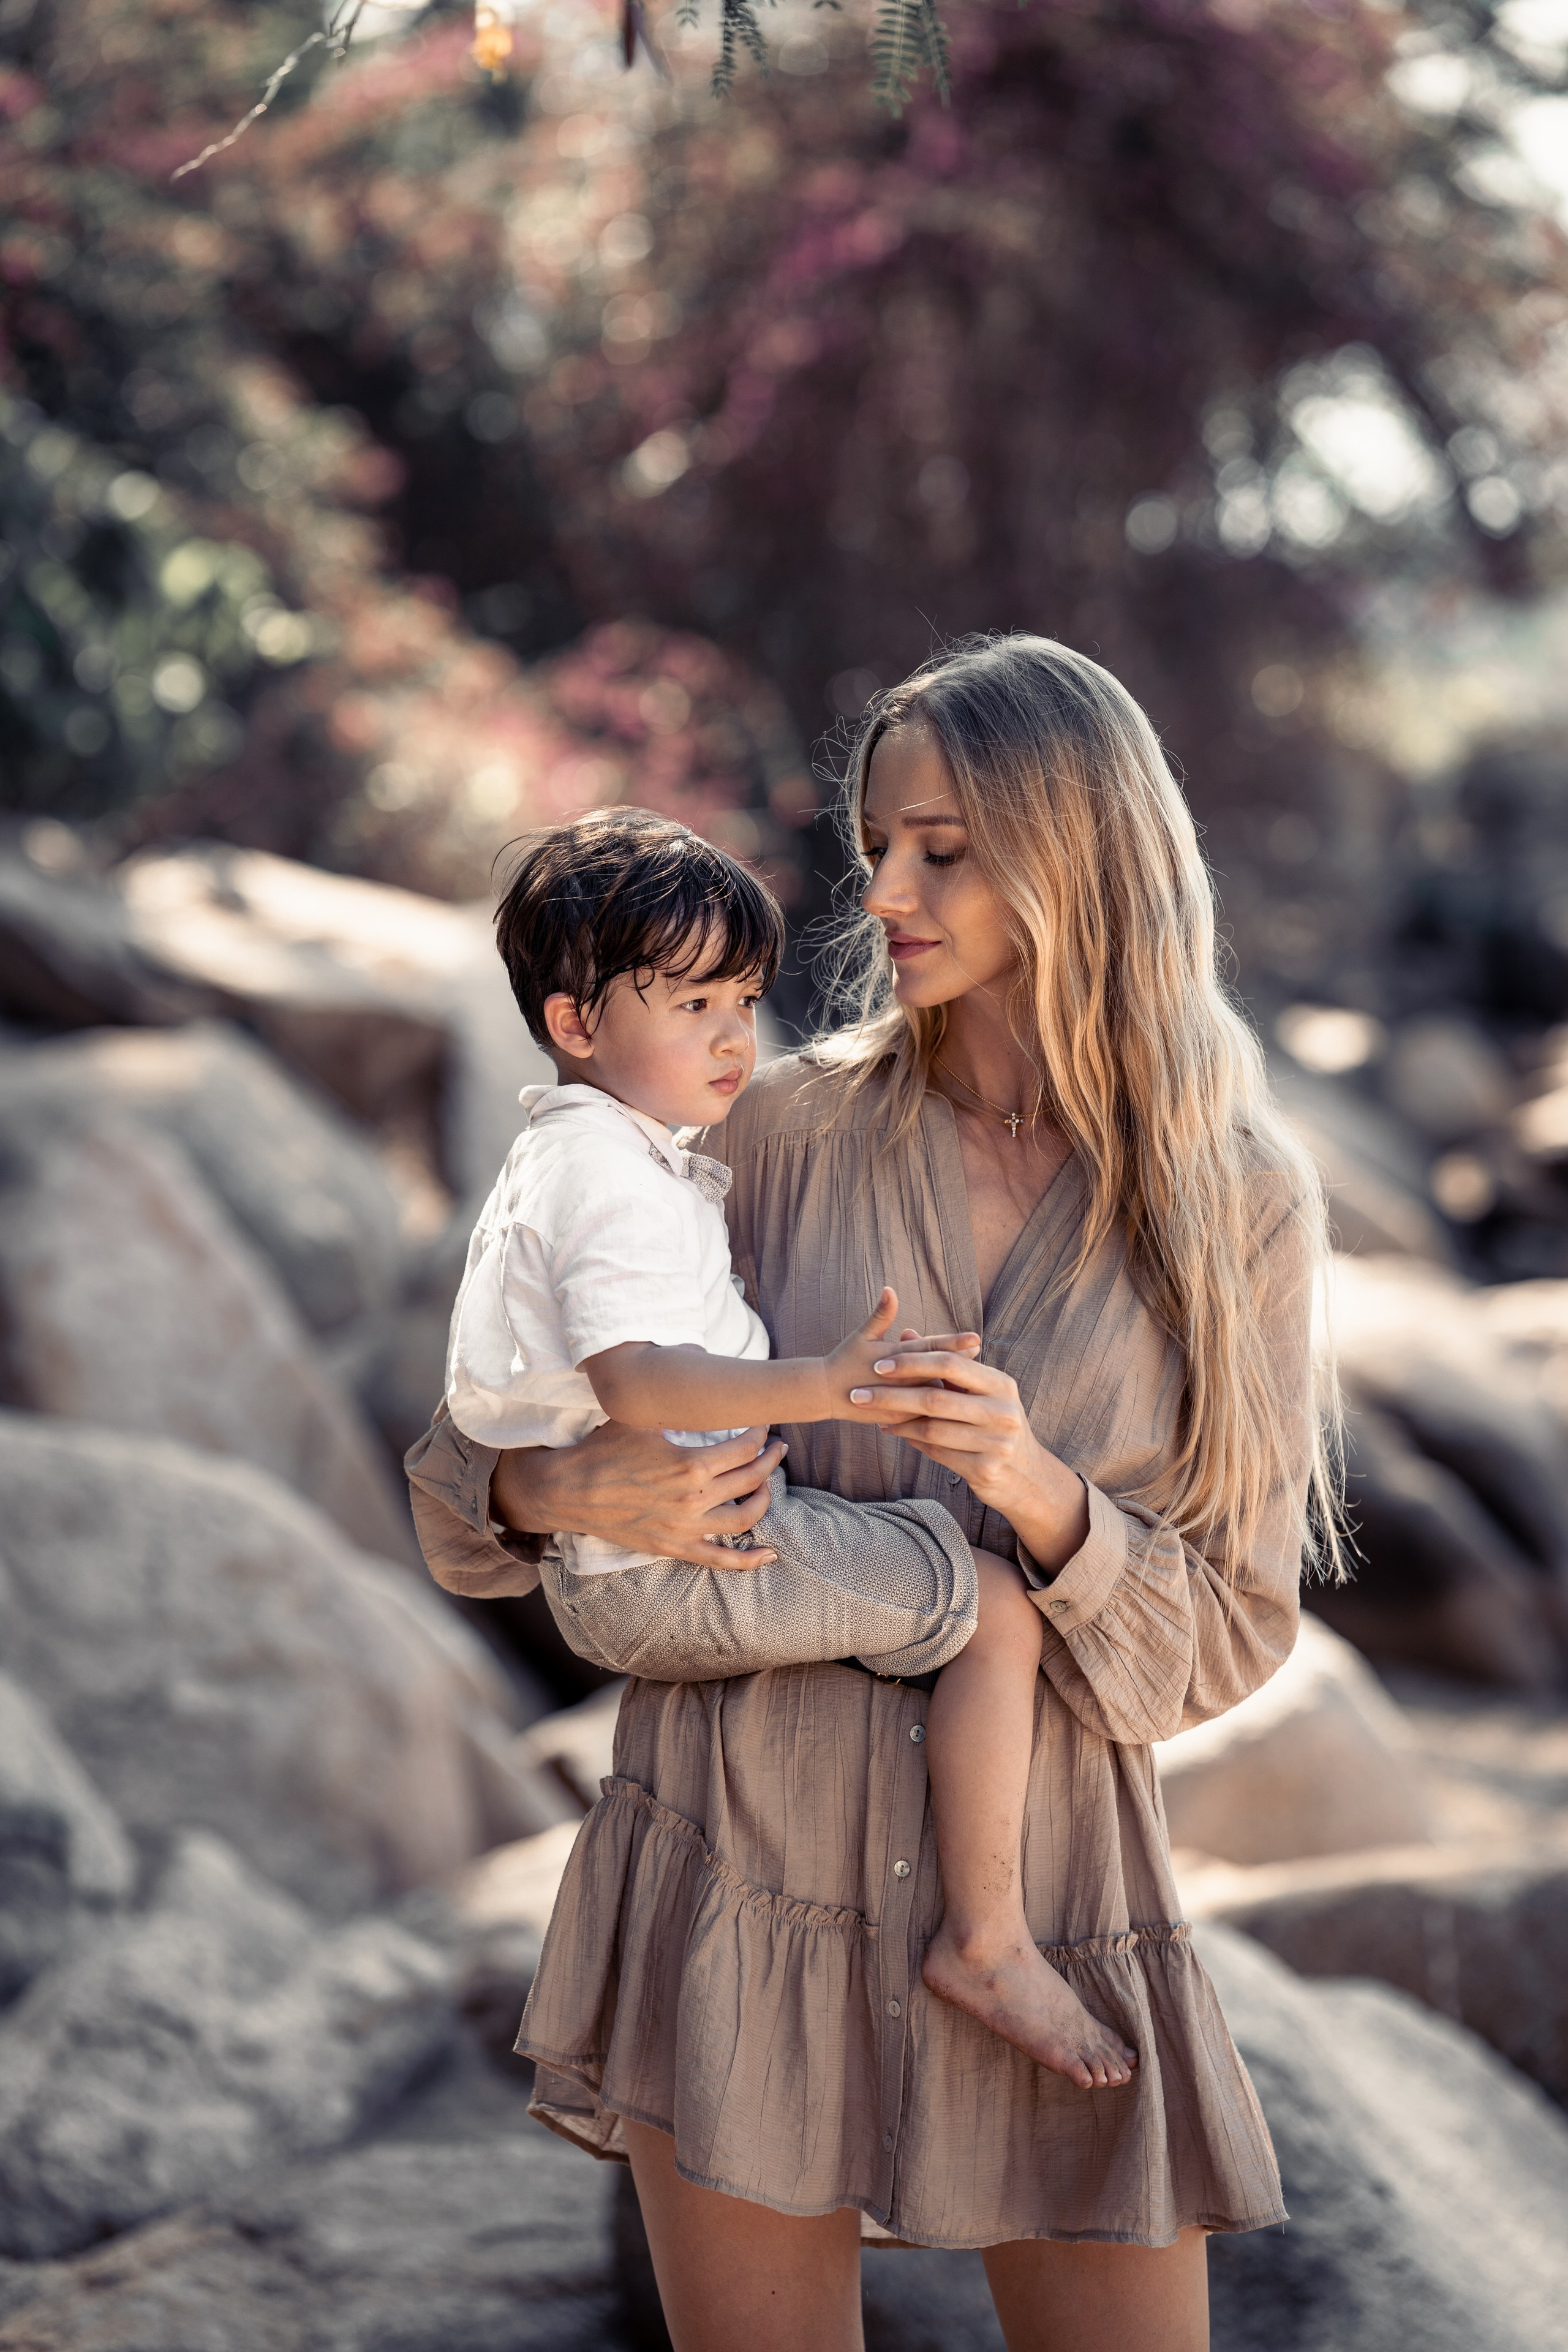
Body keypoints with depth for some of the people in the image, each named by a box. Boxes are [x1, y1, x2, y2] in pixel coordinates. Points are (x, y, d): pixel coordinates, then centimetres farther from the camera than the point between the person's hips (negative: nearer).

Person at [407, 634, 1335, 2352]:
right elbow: (466, 1465, 8)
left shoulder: (1239, 1199, -1)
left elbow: (1232, 1631, 0)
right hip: (746, 1872, 0)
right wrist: (562, 1490, -16)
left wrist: (1037, 1497, -19)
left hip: (1042, 1901, 0)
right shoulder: (785, 1130, 0)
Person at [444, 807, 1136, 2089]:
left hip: (604, 1583, 11)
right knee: (1001, 1608, -16)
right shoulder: (614, 1176, -19)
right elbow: (634, 1377, -34)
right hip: (677, 1573, -11)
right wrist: (822, 1385, -45)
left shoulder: (555, 1157, 16)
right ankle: (988, 1939, -12)